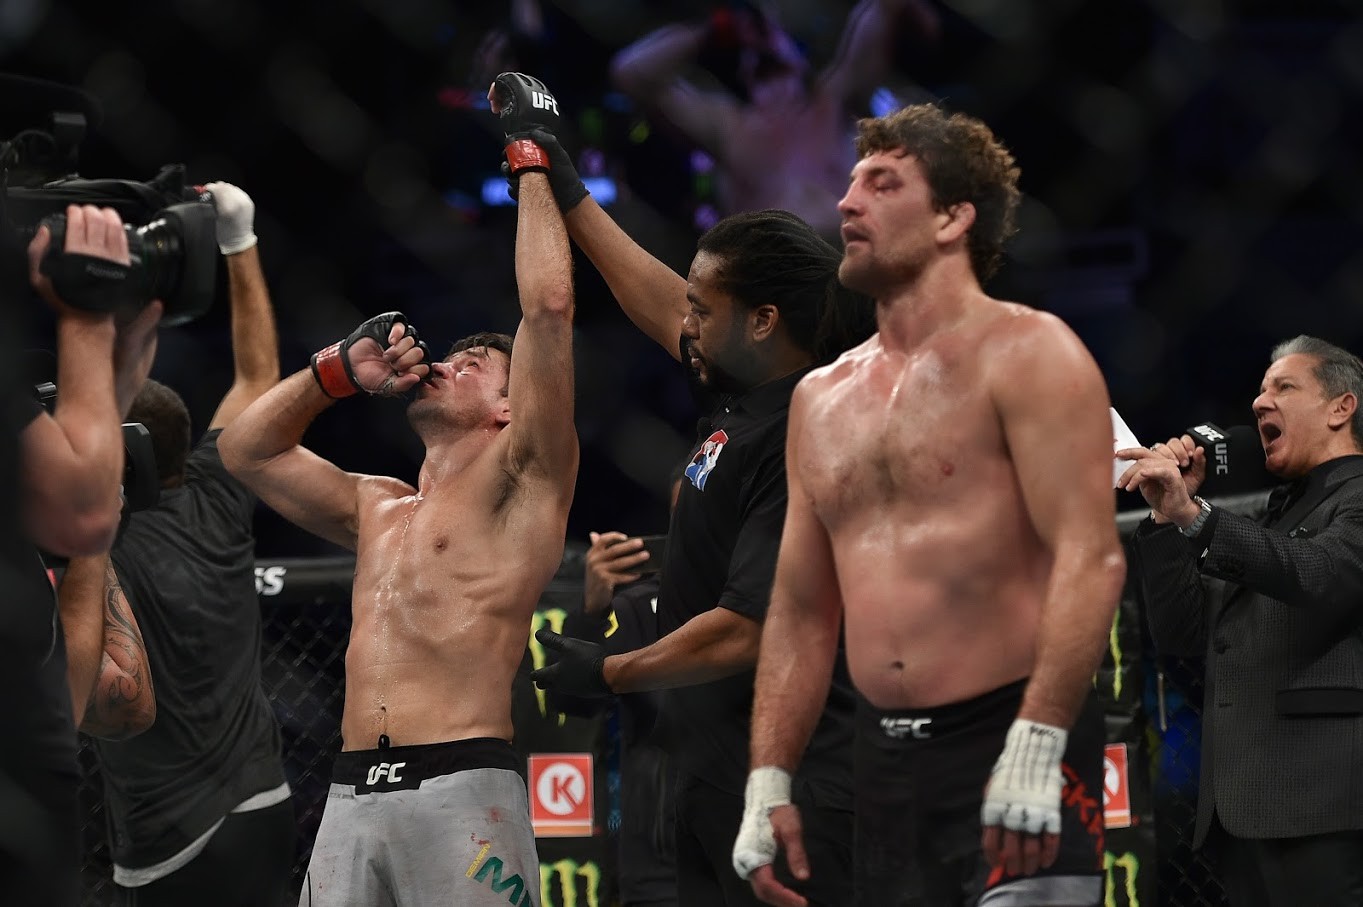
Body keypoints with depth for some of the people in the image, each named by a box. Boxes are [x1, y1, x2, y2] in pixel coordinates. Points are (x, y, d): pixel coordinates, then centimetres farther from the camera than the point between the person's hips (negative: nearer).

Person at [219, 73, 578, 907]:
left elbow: (549, 306, -2)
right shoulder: (377, 510, 26)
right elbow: (247, 449, 35)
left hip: (462, 786, -6)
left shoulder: (515, 485, 7)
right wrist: (343, 370, 24)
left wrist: (529, 159, 7)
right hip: (351, 797, 6)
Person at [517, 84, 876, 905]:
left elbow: (747, 631, -22)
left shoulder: (801, 442, -18)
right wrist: (566, 195, 36)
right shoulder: (746, 398, 10)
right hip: (719, 777, 10)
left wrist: (610, 674, -8)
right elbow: (660, 305, 29)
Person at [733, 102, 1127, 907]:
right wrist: (769, 782, 11)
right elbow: (801, 610, 20)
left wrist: (1035, 747, -23)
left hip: (1013, 745, -7)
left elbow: (1092, 558, -14)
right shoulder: (822, 398, 17)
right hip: (885, 762, 7)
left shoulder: (1023, 353, -3)